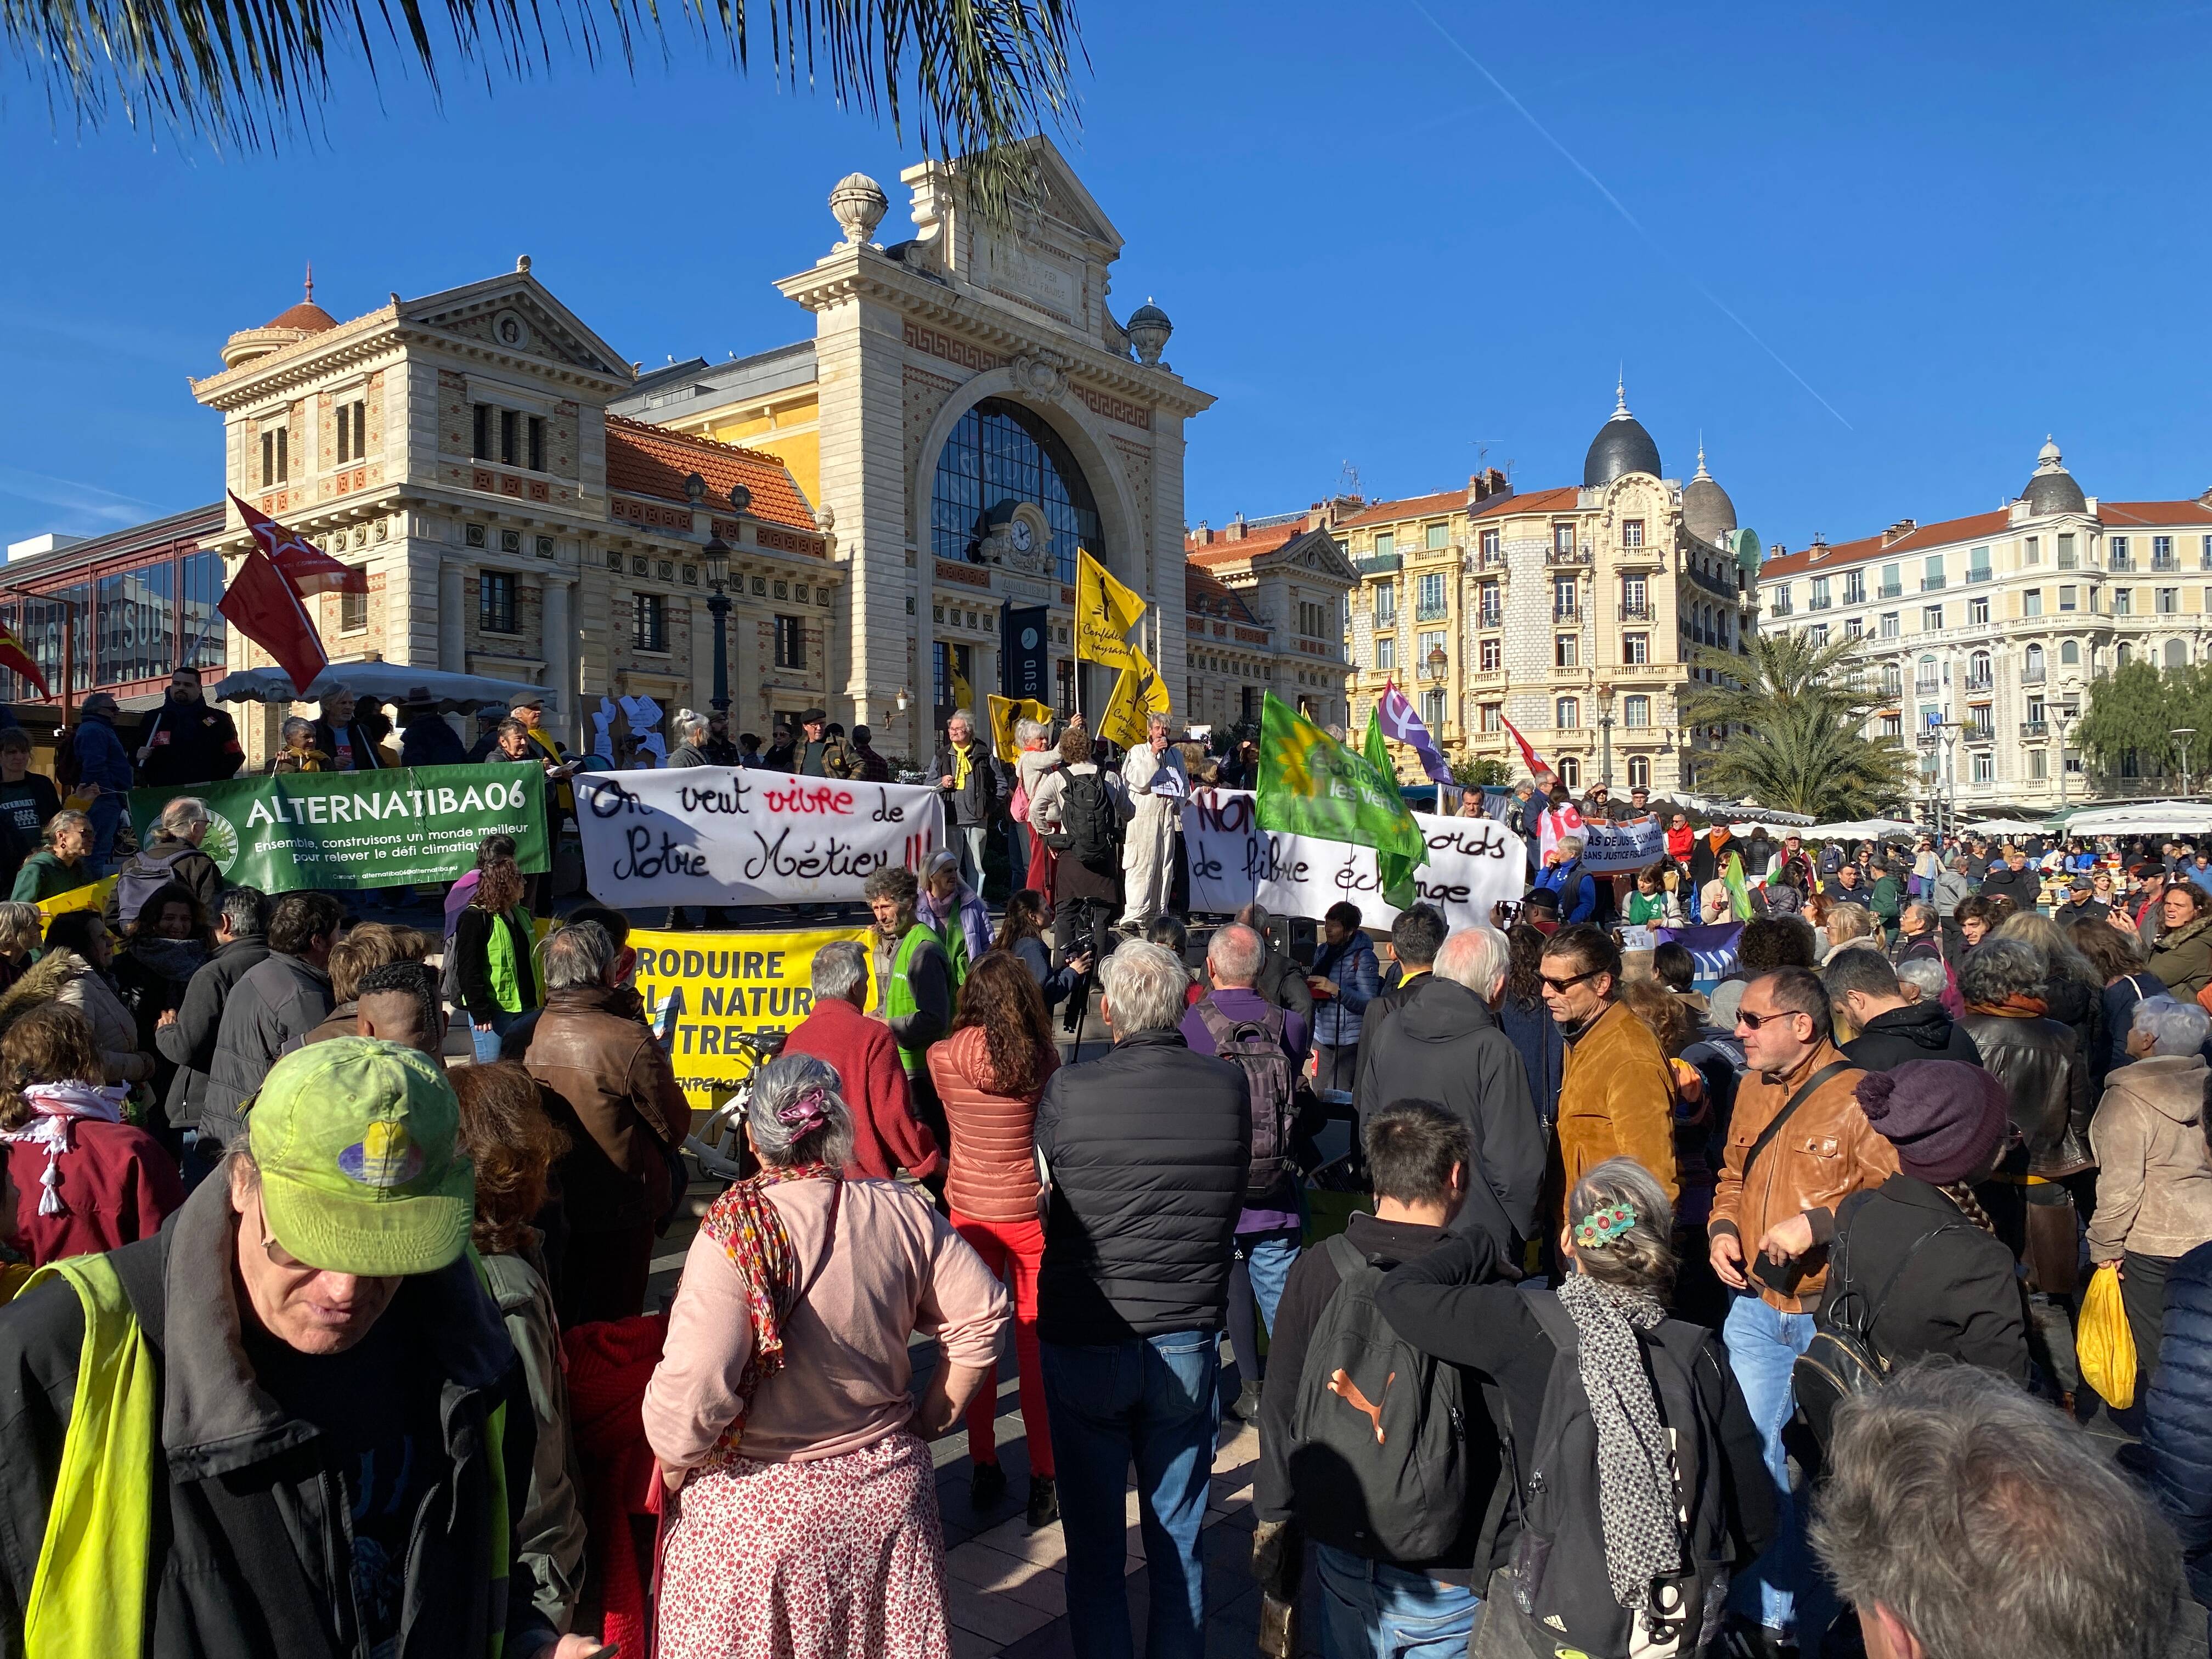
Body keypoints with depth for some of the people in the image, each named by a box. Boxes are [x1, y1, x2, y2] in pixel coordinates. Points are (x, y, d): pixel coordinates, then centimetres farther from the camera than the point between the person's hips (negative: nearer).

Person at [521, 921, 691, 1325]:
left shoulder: (527, 1036, -11)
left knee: (558, 1320, 24)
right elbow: (676, 1128, -14)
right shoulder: (631, 1043, -25)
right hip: (620, 1208, -5)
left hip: (549, 1202, 5)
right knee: (612, 1324, 13)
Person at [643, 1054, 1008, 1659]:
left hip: (761, 1509, -3)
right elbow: (980, 1316, -4)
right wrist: (927, 1423, 7)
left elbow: (690, 1392, -26)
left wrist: (674, 1472, -6)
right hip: (890, 1493, 4)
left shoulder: (735, 1233, -21)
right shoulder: (903, 1212, -8)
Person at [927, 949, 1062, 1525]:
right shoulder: (1045, 1060, -11)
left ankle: (983, 1471, 24)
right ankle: (1044, 1481, 12)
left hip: (969, 1210, 1)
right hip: (1030, 1212, -1)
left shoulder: (943, 1058, -9)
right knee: (1035, 1343, 6)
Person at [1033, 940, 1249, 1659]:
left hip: (1082, 1341, -2)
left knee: (1093, 1546, 15)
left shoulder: (1066, 1091, -16)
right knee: (1178, 1543, 18)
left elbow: (1050, 1183, 0)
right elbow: (1232, 1193, 4)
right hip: (1188, 1338, 2)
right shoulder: (1230, 1087, -11)